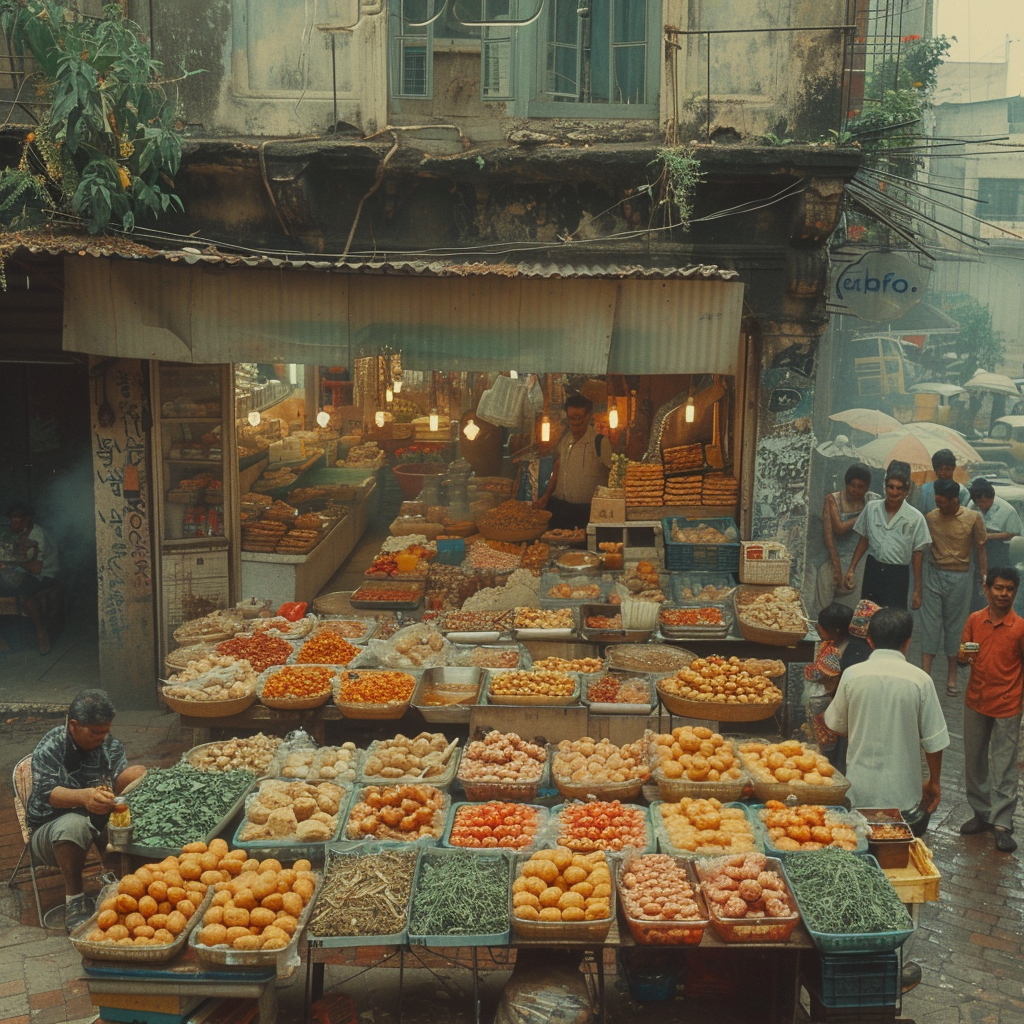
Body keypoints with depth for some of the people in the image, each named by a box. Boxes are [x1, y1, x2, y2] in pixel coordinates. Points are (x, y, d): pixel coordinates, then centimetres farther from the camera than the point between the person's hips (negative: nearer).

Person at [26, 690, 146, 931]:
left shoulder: (110, 744, 4)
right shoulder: (49, 749, -13)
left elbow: (121, 776, -11)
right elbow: (47, 792, -30)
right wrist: (84, 797, -50)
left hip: (98, 821, 4)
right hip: (49, 829, -4)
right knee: (73, 825, -41)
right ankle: (74, 900, -25)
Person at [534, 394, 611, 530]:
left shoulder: (599, 442, -8)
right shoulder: (564, 439, 9)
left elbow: (610, 477, -7)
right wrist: (546, 497, 12)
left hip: (586, 510, -5)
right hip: (558, 506, 5)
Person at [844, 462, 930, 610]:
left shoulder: (915, 518, -8)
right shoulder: (871, 508, 0)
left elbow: (917, 554, -3)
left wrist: (917, 590, -3)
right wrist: (852, 568, 7)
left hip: (898, 575, -3)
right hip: (872, 570, 3)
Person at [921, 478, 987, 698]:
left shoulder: (973, 518, -7)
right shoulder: (930, 517, -3)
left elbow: (980, 548, 1)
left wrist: (985, 576, -3)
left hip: (959, 578, -1)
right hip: (934, 575, 1)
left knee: (955, 626, 8)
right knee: (930, 624, -2)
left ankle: (951, 676, 21)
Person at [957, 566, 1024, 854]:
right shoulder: (974, 620, 0)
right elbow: (963, 655, 7)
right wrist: (964, 656, -16)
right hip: (975, 703, 4)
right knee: (974, 762, 13)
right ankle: (982, 813, 27)